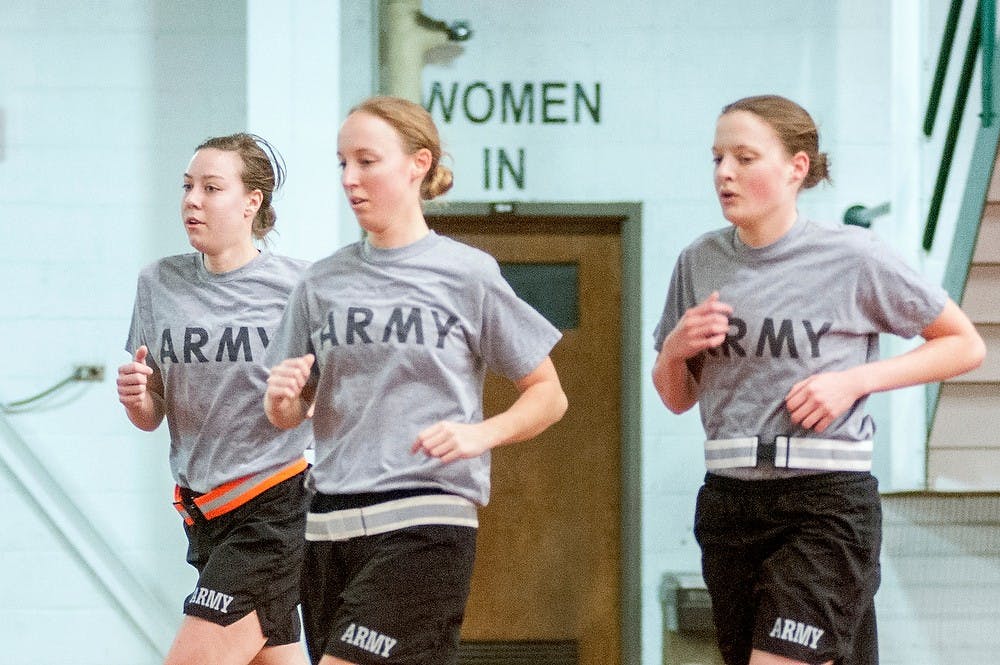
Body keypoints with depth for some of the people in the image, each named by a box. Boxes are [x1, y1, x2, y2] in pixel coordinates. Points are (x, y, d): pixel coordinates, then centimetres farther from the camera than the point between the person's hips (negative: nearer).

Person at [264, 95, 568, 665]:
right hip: (332, 526, 5)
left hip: (425, 522, -5)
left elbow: (548, 396, 4)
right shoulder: (322, 284, 10)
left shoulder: (468, 274, -1)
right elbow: (287, 416, 16)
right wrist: (282, 397, -7)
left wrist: (480, 434, -14)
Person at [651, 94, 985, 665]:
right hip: (728, 504, 5)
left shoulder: (853, 258, -6)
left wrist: (853, 381, -10)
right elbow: (678, 400, 17)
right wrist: (674, 349, -5)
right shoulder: (699, 263, 6)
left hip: (826, 504, -5)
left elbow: (966, 346, 2)